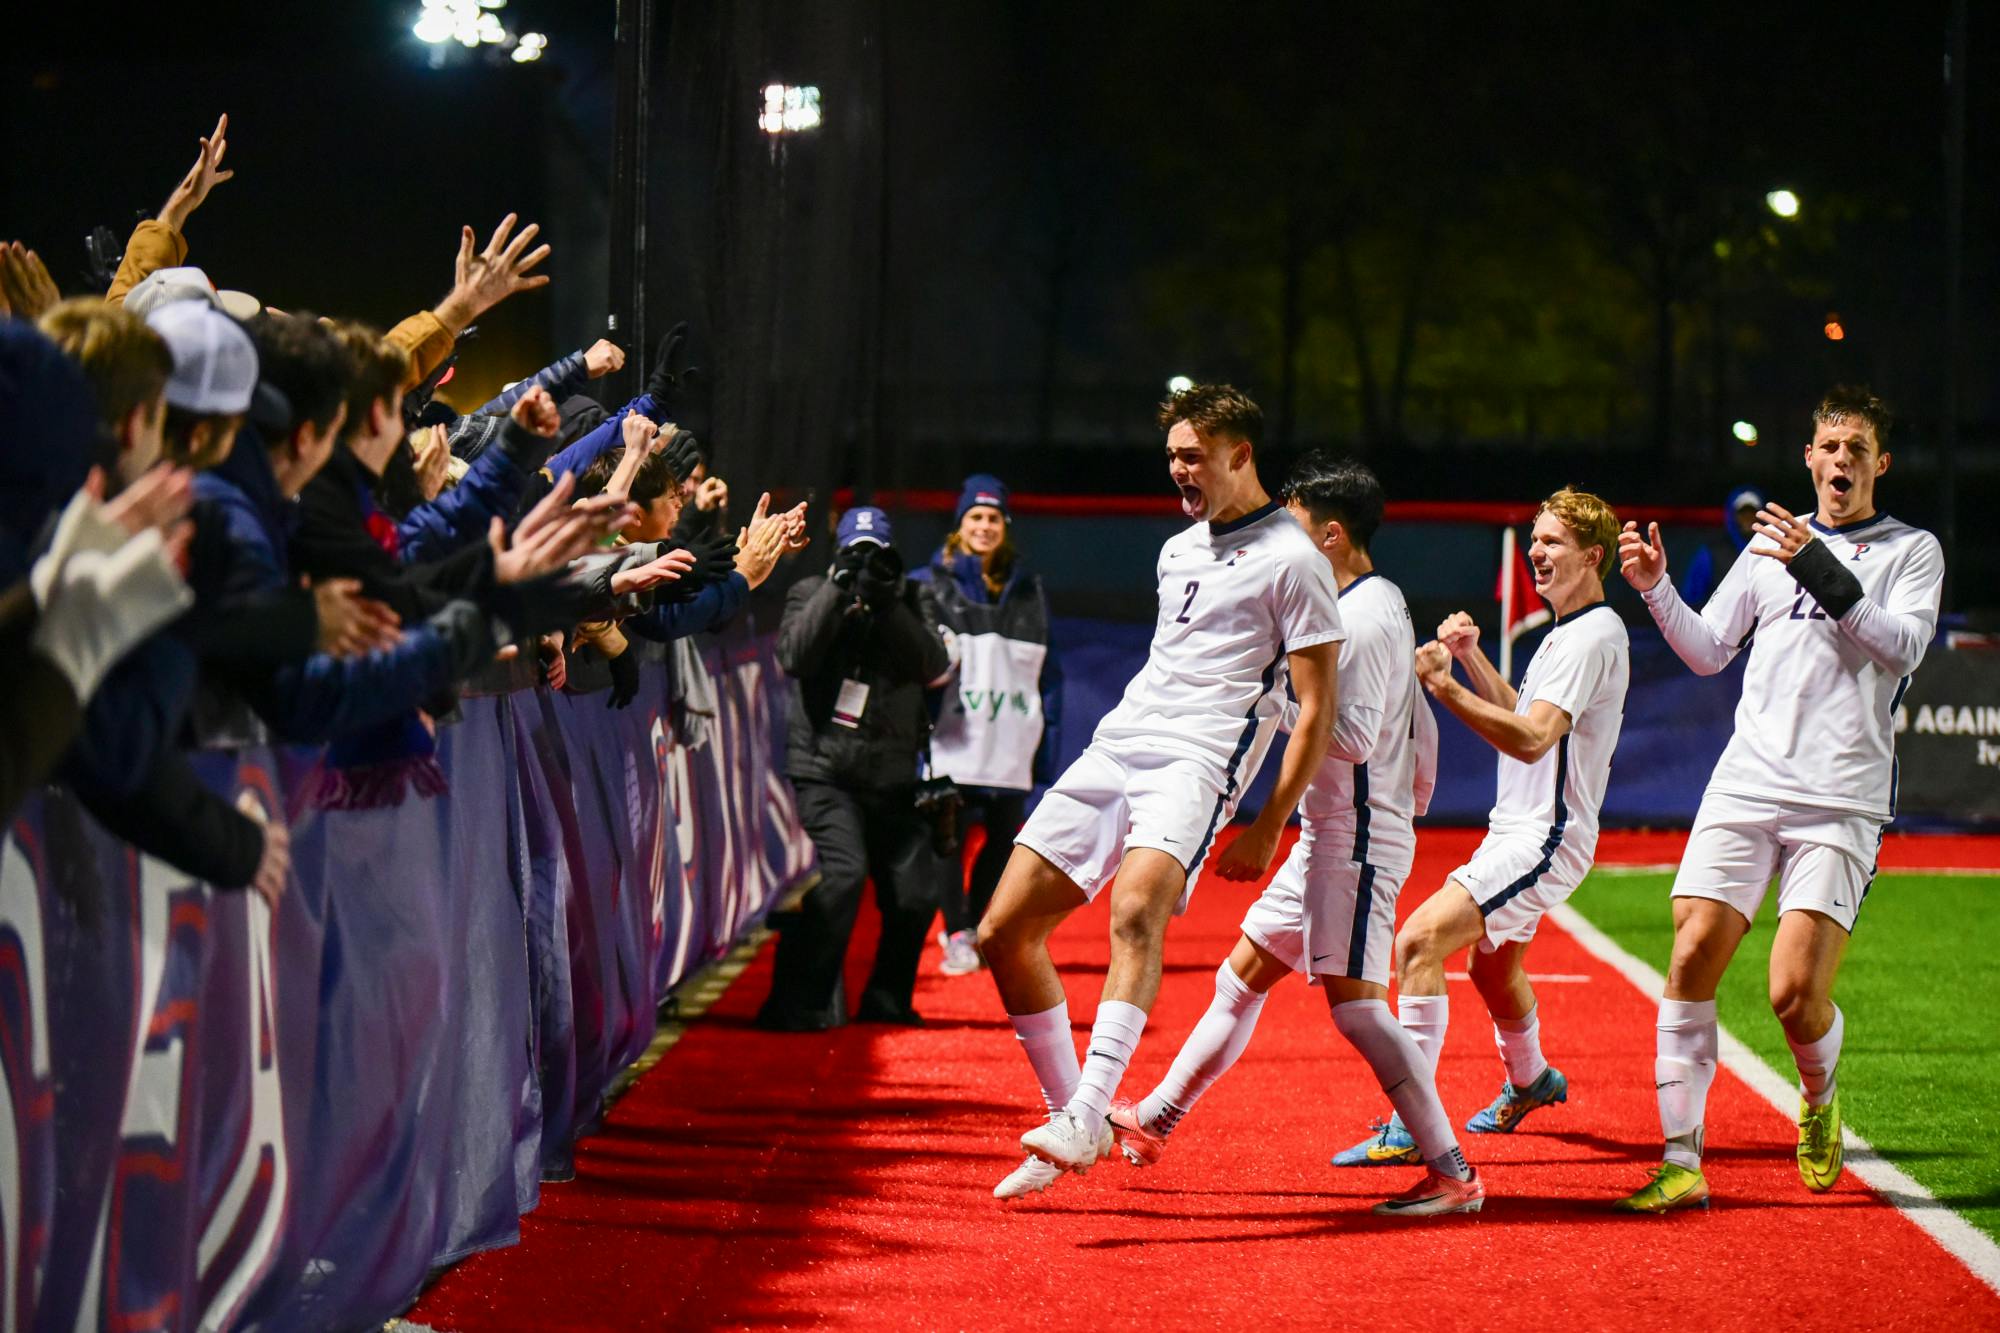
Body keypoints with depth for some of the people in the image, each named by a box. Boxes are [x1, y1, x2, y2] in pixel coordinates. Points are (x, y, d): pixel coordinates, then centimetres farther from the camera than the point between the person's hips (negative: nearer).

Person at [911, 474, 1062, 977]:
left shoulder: (1028, 589, 13)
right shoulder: (931, 583, 5)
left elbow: (1047, 669, 14)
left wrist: (1047, 736, 8)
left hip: (1011, 741, 3)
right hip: (953, 738, -3)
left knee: (1004, 838, 5)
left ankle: (972, 924, 22)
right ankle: (956, 935, -1)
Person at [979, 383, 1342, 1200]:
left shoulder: (1292, 560, -2)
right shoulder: (1178, 551, 22)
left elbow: (1316, 709, -5)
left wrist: (1268, 828, -10)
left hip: (1197, 763, -8)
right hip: (1113, 750, 8)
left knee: (1135, 911, -35)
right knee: (1004, 934, -1)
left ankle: (1086, 1117, -44)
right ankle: (1069, 1118, 11)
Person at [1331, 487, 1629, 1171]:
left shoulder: (1593, 637, -17)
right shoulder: (1566, 634, 16)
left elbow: (1532, 738, -28)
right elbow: (1522, 714, 28)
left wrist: (1445, 686, -33)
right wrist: (1472, 659, 13)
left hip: (1543, 839, -11)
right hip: (1518, 832, 11)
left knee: (1420, 940, -24)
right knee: (1492, 965, 31)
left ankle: (1410, 1128, -26)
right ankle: (1529, 1082, 59)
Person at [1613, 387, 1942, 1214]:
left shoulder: (1912, 551, 7)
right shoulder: (1772, 544, 17)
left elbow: (1904, 646, -11)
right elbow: (1708, 651, 18)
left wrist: (1818, 568, -18)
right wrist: (1655, 588, 3)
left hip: (1841, 803, -3)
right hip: (1747, 785, 3)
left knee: (1795, 994, -13)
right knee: (1692, 958, -11)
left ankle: (1819, 1101, 20)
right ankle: (1682, 1165, -5)